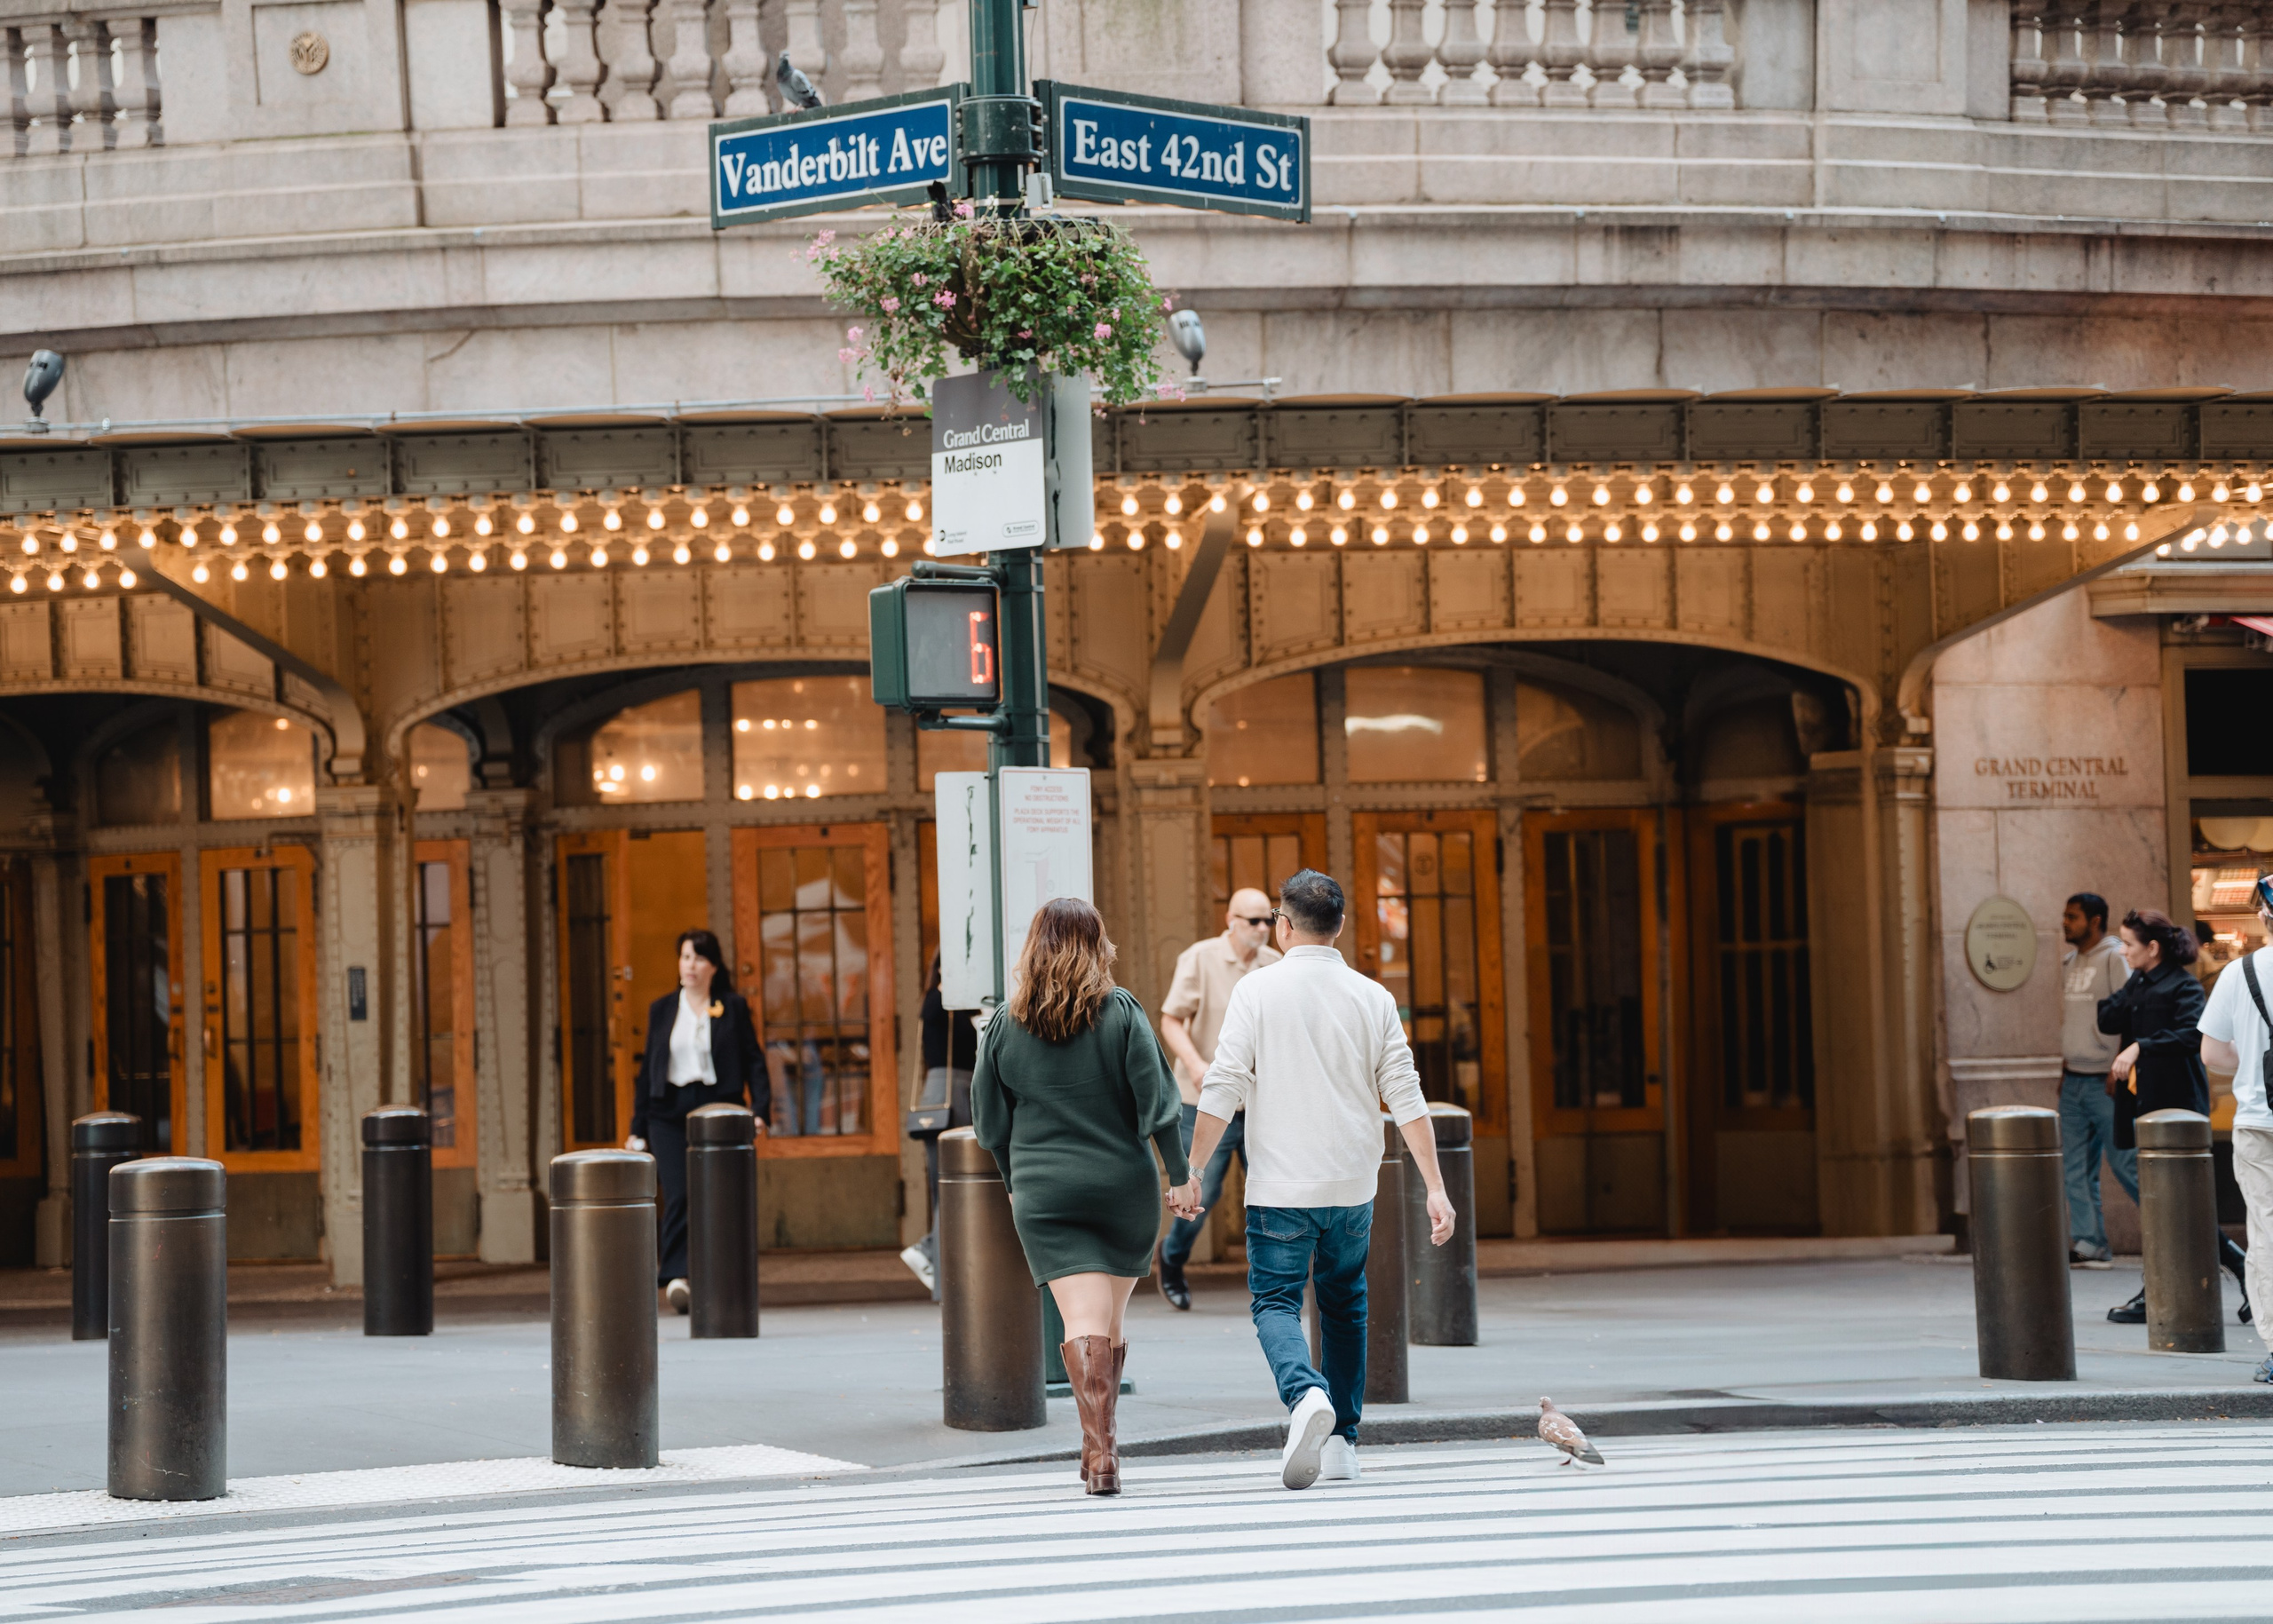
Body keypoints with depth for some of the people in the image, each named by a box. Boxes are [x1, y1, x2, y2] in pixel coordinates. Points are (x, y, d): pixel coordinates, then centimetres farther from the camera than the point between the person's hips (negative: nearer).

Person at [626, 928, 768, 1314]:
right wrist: (638, 1128, 11)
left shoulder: (734, 1008, 7)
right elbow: (648, 1067, 14)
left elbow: (753, 1060, 4)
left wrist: (760, 1108, -11)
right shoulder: (662, 1010, 12)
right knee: (678, 1196, -14)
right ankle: (676, 1277, -19)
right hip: (669, 1112, 1)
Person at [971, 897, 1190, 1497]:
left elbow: (989, 1122, 8)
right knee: (1110, 1323, 15)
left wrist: (1016, 1180, 23)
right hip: (1125, 1187, 0)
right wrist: (1179, 1172, -1)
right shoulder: (1121, 1011, -3)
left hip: (1044, 1194, 0)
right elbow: (1155, 1099, -8)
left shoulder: (1006, 1025, 2)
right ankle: (1099, 1445, 22)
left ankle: (1100, 1451, -20)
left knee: (1083, 1322, -6)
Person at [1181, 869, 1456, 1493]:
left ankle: (1307, 1395, -27)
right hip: (1353, 1184, 3)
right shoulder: (1372, 998, 3)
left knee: (1275, 1302, 2)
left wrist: (1192, 1171, -3)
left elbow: (1222, 1090, -9)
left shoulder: (1258, 991, -5)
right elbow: (1406, 1097, -1)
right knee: (1344, 1306, 18)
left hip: (1280, 1185, -3)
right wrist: (1435, 1188, 0)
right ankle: (1341, 1442, 18)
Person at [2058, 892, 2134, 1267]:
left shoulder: (2115, 958, -11)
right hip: (2074, 1080, 8)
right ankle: (2088, 1244, 6)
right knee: (2076, 1167, 4)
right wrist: (2064, 1069, 16)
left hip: (2105, 1081, -8)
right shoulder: (2070, 961, 13)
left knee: (2124, 1162, -5)